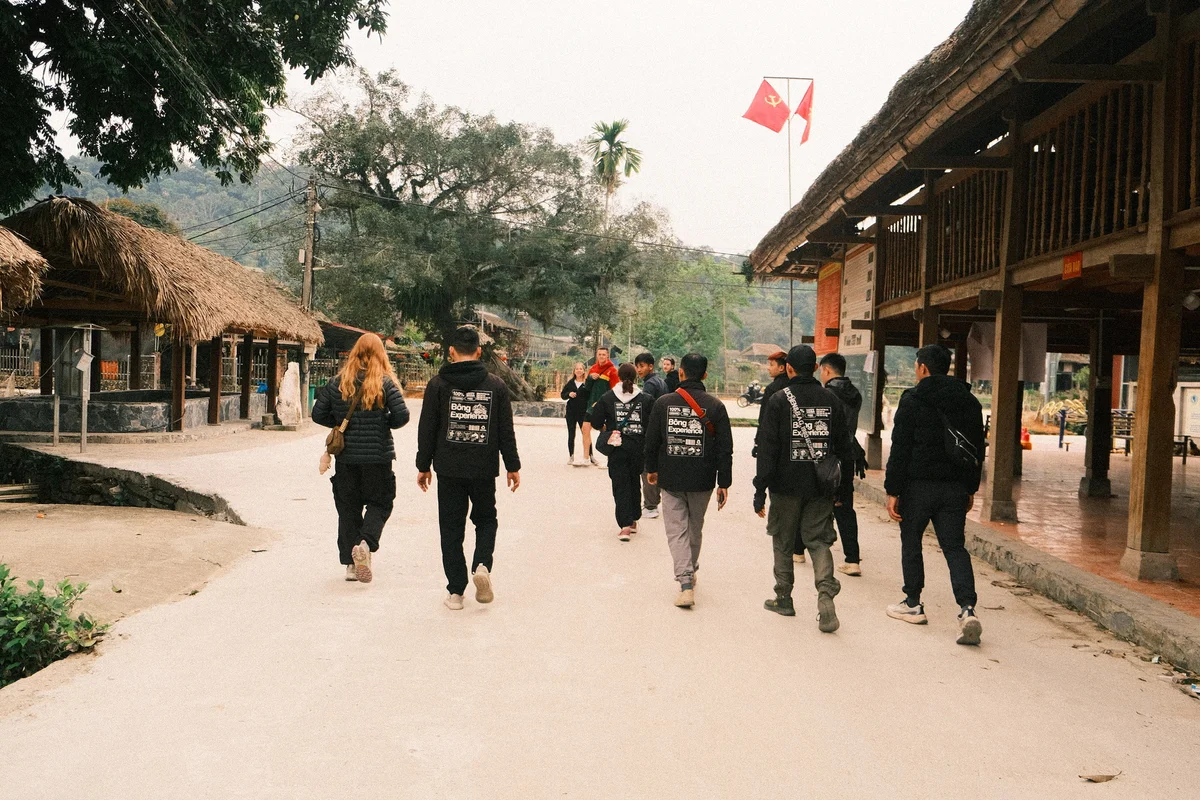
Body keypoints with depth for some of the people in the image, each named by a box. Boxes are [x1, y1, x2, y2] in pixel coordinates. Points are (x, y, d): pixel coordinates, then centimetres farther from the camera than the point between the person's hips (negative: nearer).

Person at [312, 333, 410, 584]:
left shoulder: (337, 382, 1)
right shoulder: (385, 383, -6)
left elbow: (318, 415, 2)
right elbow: (402, 416, -12)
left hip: (346, 456, 2)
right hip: (378, 456, -2)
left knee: (348, 508, 11)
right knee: (380, 502, 11)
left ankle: (351, 563, 12)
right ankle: (365, 543, -14)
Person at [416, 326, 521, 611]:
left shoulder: (438, 384, -2)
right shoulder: (496, 385, 1)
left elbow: (427, 429, 0)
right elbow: (506, 430, 3)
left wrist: (424, 465, 8)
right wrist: (512, 466, 11)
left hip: (449, 470, -1)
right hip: (484, 470, 1)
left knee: (451, 528, 8)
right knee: (486, 519, 20)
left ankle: (455, 591, 8)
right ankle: (482, 565, -5)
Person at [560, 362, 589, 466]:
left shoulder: (587, 382, -5)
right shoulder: (570, 383, 7)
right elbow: (563, 395, 10)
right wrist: (569, 394, -9)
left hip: (583, 412, -4)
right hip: (571, 411, 4)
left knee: (585, 434, -2)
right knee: (571, 435, 9)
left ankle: (590, 456, 6)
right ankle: (571, 457, 17)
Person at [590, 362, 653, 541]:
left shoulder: (608, 398, -4)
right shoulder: (645, 399, -3)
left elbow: (595, 422, -3)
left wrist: (606, 428, 17)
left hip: (617, 448, -1)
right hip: (638, 447, 1)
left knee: (620, 485, 2)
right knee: (635, 482, 18)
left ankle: (625, 525, -10)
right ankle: (633, 520, 28)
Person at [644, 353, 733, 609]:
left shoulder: (664, 402, -6)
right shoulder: (715, 406, -5)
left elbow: (651, 440, 1)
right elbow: (725, 448, -6)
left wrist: (651, 469, 17)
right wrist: (724, 483, 1)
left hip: (670, 480, -1)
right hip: (702, 481, 1)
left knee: (676, 530, 3)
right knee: (695, 529, 20)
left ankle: (685, 583, -12)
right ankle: (691, 571, 38)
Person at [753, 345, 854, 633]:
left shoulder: (779, 400, -8)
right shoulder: (831, 400, 4)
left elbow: (767, 449, -10)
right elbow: (844, 447, 7)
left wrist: (760, 490, -6)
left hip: (787, 486, -3)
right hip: (821, 488, 3)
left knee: (783, 543, 12)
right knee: (818, 540, 8)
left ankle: (783, 598, 22)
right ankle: (826, 592, -13)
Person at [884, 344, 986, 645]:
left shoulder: (913, 400, -9)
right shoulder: (970, 402, 9)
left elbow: (900, 449, -11)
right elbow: (977, 448, 13)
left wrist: (892, 490, -8)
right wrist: (970, 488, 21)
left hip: (919, 485, -4)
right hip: (955, 488, 4)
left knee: (911, 542, 13)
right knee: (955, 547, 5)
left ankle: (913, 604, 21)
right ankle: (967, 608, -12)